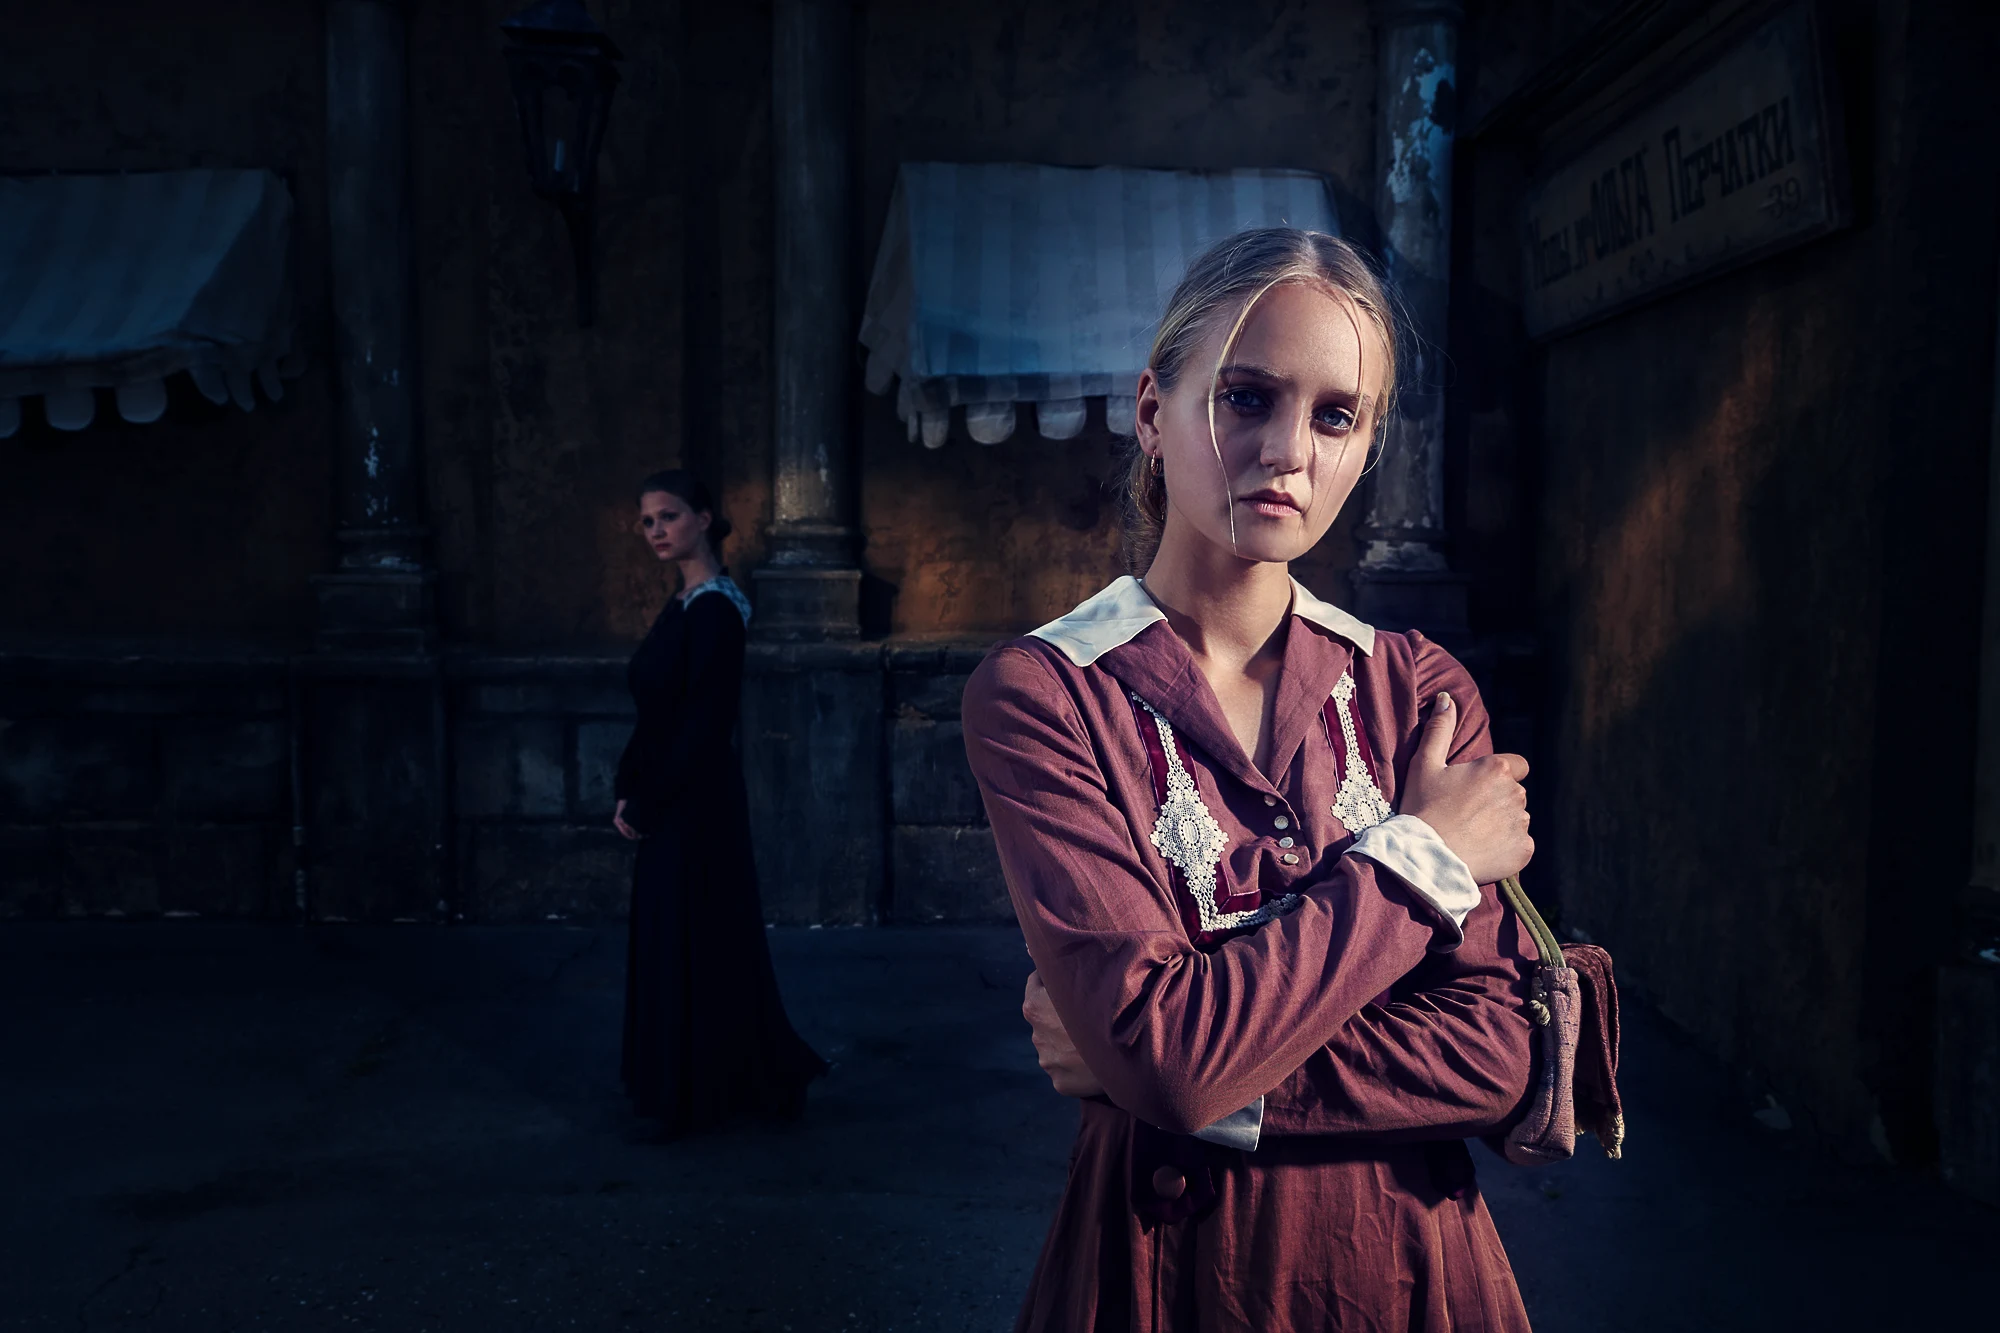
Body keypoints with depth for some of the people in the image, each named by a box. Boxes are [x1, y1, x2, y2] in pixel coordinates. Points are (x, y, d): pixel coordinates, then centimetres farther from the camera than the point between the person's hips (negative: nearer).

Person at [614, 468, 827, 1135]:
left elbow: (702, 727, -20)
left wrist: (644, 803, -14)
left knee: (688, 947, 1)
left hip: (697, 806, -10)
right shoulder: (685, 604, 11)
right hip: (670, 804, 10)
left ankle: (693, 1098, 15)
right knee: (671, 945, 17)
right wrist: (629, 791, 5)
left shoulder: (714, 610, -17)